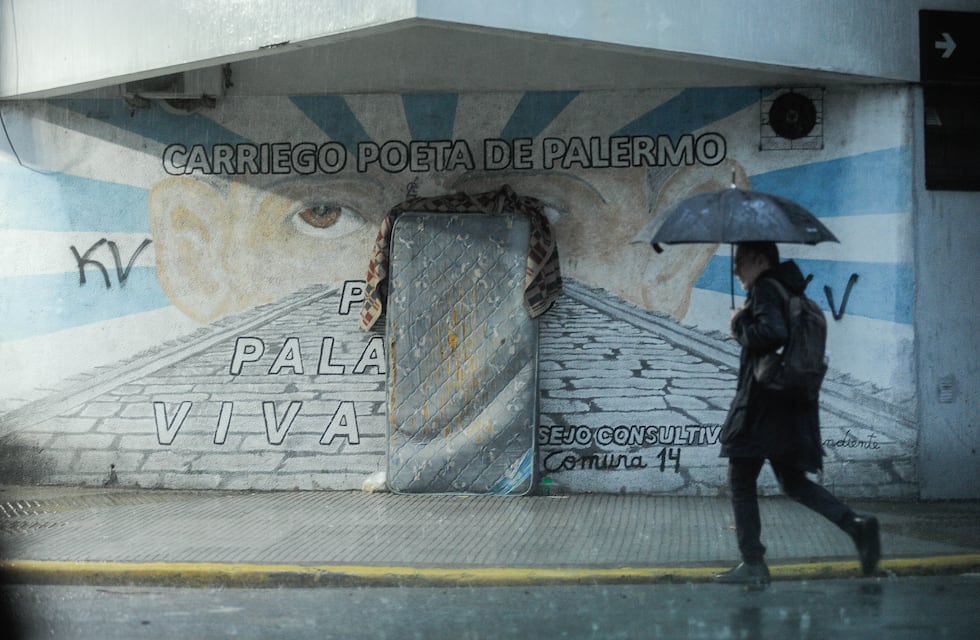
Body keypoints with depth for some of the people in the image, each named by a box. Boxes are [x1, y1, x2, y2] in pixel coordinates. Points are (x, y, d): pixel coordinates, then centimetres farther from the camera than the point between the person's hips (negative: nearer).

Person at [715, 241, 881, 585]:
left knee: (741, 481, 3)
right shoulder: (790, 291, 16)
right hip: (794, 402, 9)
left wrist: (739, 324, -11)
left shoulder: (764, 289, -12)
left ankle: (753, 565, 5)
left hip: (764, 401, -9)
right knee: (793, 481, 16)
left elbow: (773, 333, -27)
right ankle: (856, 525, 0)